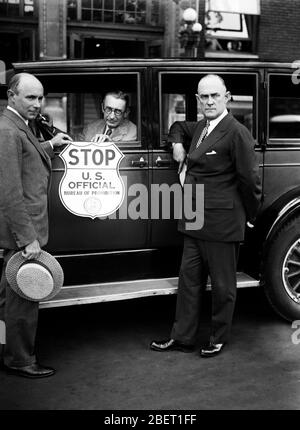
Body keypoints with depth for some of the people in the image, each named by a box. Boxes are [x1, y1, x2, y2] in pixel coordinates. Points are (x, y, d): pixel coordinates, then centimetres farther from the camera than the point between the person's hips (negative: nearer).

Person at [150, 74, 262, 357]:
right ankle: (182, 338, 25)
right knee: (189, 279, 13)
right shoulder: (200, 127, 11)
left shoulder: (236, 133, -14)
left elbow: (249, 179, -12)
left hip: (222, 223, -8)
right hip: (195, 221, 8)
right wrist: (177, 143, 13)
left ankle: (218, 339, 25)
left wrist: (249, 216, -2)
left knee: (222, 284, 8)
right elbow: (178, 126, 35)